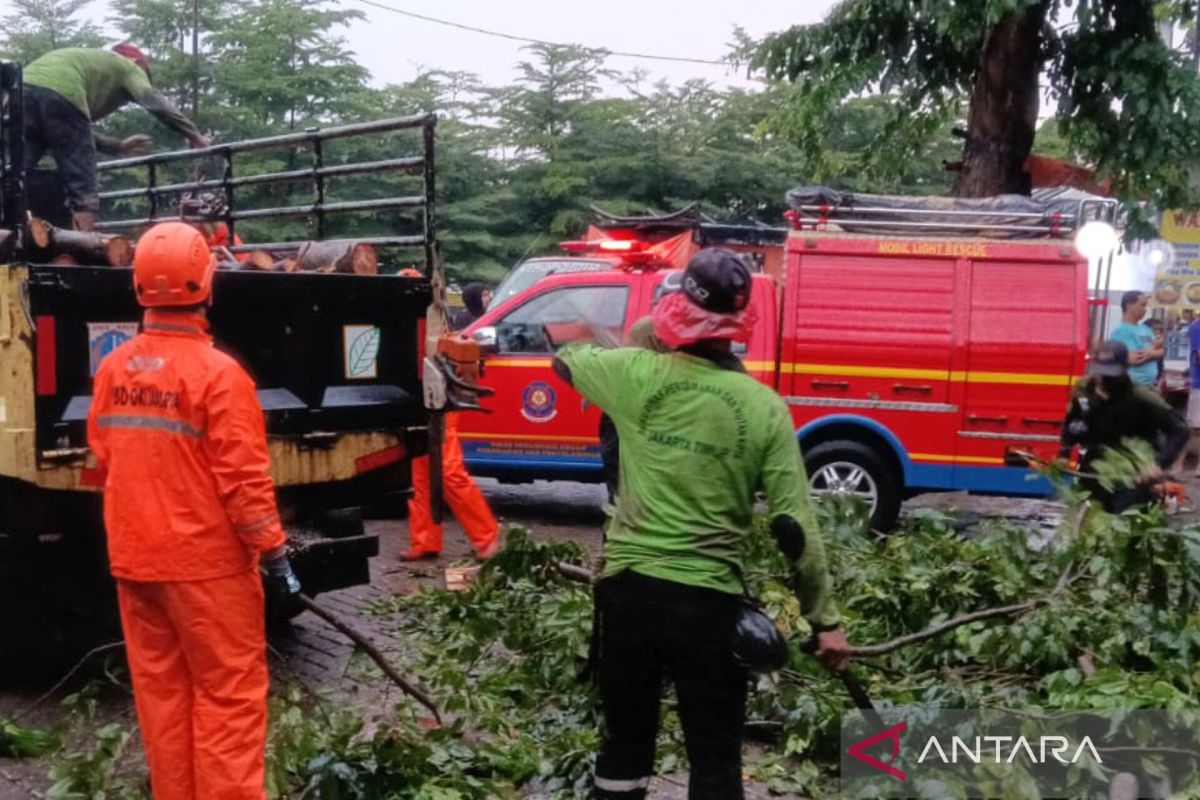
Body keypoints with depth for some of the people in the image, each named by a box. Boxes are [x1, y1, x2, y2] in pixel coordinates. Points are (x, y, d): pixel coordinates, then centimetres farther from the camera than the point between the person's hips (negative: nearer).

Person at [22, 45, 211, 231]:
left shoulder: (90, 63, 41)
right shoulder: (128, 67, 23)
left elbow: (76, 132, 37)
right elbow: (155, 103, 4)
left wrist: (117, 146, 38)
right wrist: (194, 135, 6)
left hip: (24, 87, 7)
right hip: (59, 93, -7)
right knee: (81, 187, 0)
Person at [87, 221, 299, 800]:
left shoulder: (112, 369, 1)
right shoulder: (218, 372, -17)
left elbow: (104, 456, 12)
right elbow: (244, 481, -18)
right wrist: (275, 557, -11)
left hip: (133, 557, 6)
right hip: (205, 559, -6)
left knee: (160, 688, 16)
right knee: (228, 693, 4)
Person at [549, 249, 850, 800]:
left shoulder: (636, 374, -6)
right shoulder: (764, 408, -7)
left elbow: (566, 358, 17)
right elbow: (795, 527, -7)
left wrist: (646, 332, 28)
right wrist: (825, 620, 2)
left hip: (628, 586, 2)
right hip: (708, 598, -1)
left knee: (625, 739, 19)